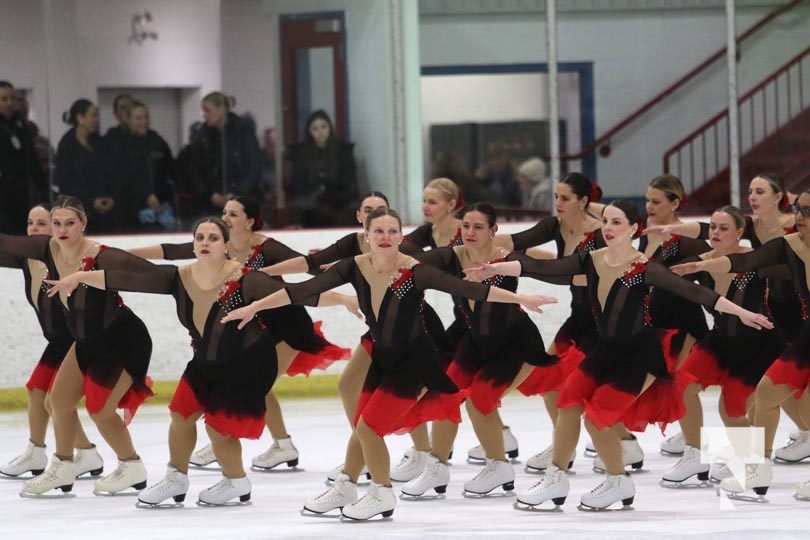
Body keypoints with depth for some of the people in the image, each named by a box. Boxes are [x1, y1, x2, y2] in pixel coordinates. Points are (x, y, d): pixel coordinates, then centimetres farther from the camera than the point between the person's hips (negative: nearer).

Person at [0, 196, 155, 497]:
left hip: (124, 340, -8)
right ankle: (62, 468, 30)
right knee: (60, 399, 12)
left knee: (100, 410, -4)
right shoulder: (49, 250, -13)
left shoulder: (102, 258, -31)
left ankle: (132, 469, 19)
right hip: (88, 341, 8)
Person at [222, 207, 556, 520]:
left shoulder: (415, 273, -25)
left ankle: (382, 496, 12)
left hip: (413, 361, -5)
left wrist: (522, 299, -28)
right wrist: (254, 307, -13)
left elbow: (469, 289, -25)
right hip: (382, 358, 5)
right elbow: (303, 290, -12)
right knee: (363, 429, 9)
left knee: (368, 427, -6)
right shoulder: (354, 268, -13)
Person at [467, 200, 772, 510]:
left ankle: (619, 483, 12)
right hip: (606, 349, 6)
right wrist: (494, 269, -20)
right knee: (569, 403, -3)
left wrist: (741, 313, -28)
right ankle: (556, 479, 10)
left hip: (639, 356, -6)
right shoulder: (590, 261, -5)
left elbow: (693, 292, -24)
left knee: (596, 416, -10)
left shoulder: (644, 270, -21)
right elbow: (542, 269, -11)